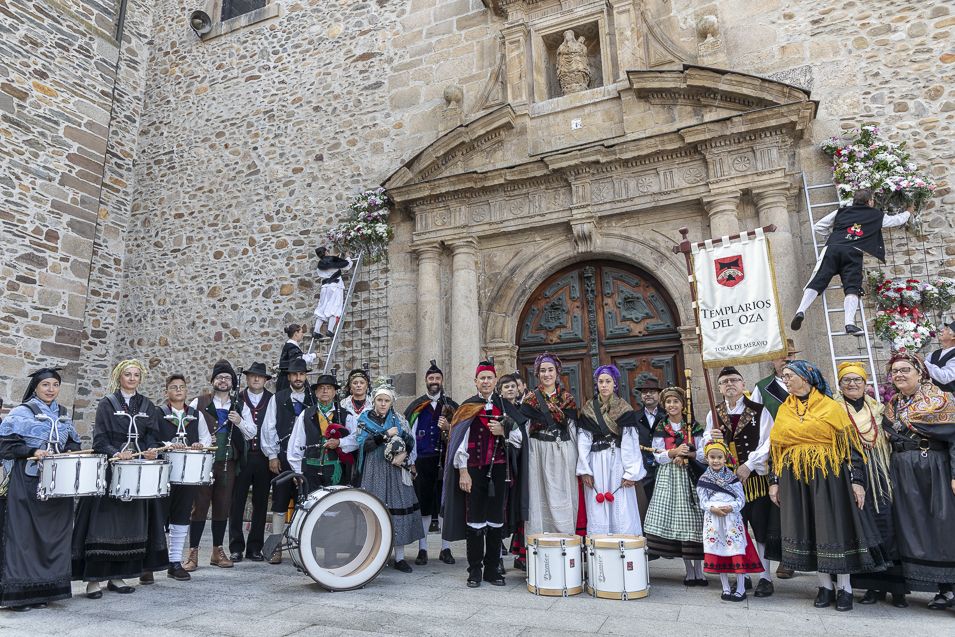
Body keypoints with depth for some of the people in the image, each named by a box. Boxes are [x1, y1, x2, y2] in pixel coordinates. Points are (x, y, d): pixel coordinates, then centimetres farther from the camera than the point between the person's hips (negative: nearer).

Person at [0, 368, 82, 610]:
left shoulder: (63, 415, 15)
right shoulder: (21, 413, -1)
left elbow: (73, 442, 22)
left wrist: (71, 453, 2)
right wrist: (33, 452, -18)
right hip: (26, 482, -5)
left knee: (53, 534, 5)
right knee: (23, 535, -4)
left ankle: (44, 589, 14)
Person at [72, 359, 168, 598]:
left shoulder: (147, 406, 12)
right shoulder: (107, 403, 1)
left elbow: (152, 435, 8)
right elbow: (99, 439, -5)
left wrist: (152, 450, -12)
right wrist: (116, 453, -21)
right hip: (110, 469, -4)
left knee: (131, 522, 5)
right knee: (104, 522, -6)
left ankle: (117, 576, 14)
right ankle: (94, 578, 2)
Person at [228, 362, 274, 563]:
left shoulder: (272, 400, 4)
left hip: (264, 458, 0)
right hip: (241, 456, 0)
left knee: (260, 503, 6)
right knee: (237, 503, 2)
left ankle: (255, 548, 17)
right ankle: (236, 548, 13)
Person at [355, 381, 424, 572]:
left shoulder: (399, 419, 8)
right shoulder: (365, 419, 4)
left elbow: (410, 443, 4)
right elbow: (364, 444, -8)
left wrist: (403, 457, -13)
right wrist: (387, 434, -14)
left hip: (396, 470, 1)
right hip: (374, 471, -1)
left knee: (398, 508, 0)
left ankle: (399, 557, 7)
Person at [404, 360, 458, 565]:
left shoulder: (451, 406, 9)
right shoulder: (415, 406, 9)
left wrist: (449, 428, -11)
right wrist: (410, 461, 1)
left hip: (445, 460, 0)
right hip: (422, 462, 0)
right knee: (423, 504, 4)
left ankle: (446, 549, 14)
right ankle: (422, 549, 13)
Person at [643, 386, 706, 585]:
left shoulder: (693, 426, 6)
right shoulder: (660, 428, 6)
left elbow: (703, 453, 2)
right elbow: (658, 456, 0)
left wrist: (689, 454, -15)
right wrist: (674, 452, -16)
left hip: (691, 476, 0)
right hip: (669, 477, 1)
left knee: (693, 519, -5)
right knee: (675, 519, -3)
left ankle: (698, 569, 5)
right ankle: (689, 570, 9)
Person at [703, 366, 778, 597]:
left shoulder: (759, 411, -3)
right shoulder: (714, 414, 8)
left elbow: (768, 443, -9)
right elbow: (705, 442, 16)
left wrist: (748, 465, -15)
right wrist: (711, 438, -7)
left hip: (756, 477, -3)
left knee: (761, 528, 3)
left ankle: (765, 577, 15)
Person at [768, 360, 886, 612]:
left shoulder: (830, 407, -2)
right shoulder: (783, 411, 10)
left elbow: (849, 443, -4)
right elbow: (776, 448, 11)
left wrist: (857, 480, -10)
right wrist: (774, 481, 7)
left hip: (828, 476, -4)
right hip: (794, 479, 4)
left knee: (835, 526, 0)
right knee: (807, 527, 6)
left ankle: (844, 587, 14)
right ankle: (825, 586, 17)